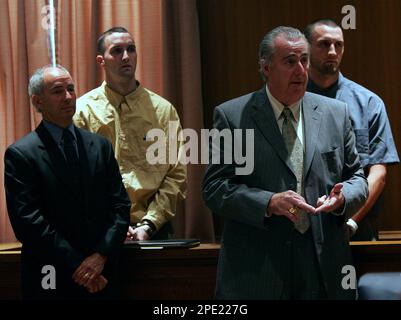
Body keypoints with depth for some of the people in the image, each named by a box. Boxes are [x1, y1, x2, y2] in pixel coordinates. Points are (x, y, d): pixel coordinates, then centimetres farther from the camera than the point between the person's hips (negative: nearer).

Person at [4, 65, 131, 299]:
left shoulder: (100, 146, 8)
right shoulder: (20, 154, -6)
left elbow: (120, 205, 5)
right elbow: (28, 220, -12)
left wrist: (101, 256, -10)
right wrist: (77, 265, -15)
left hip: (100, 277, 4)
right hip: (50, 280, -4)